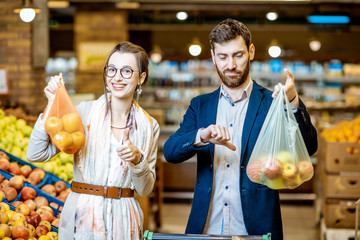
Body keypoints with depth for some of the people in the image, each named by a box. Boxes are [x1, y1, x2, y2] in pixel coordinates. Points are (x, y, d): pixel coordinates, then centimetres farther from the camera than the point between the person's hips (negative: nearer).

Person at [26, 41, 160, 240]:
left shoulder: (149, 126, 3)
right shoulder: (85, 112, -4)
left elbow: (144, 190, 2)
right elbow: (36, 154, -10)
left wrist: (137, 159, -16)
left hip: (123, 221, 2)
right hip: (82, 215, -2)